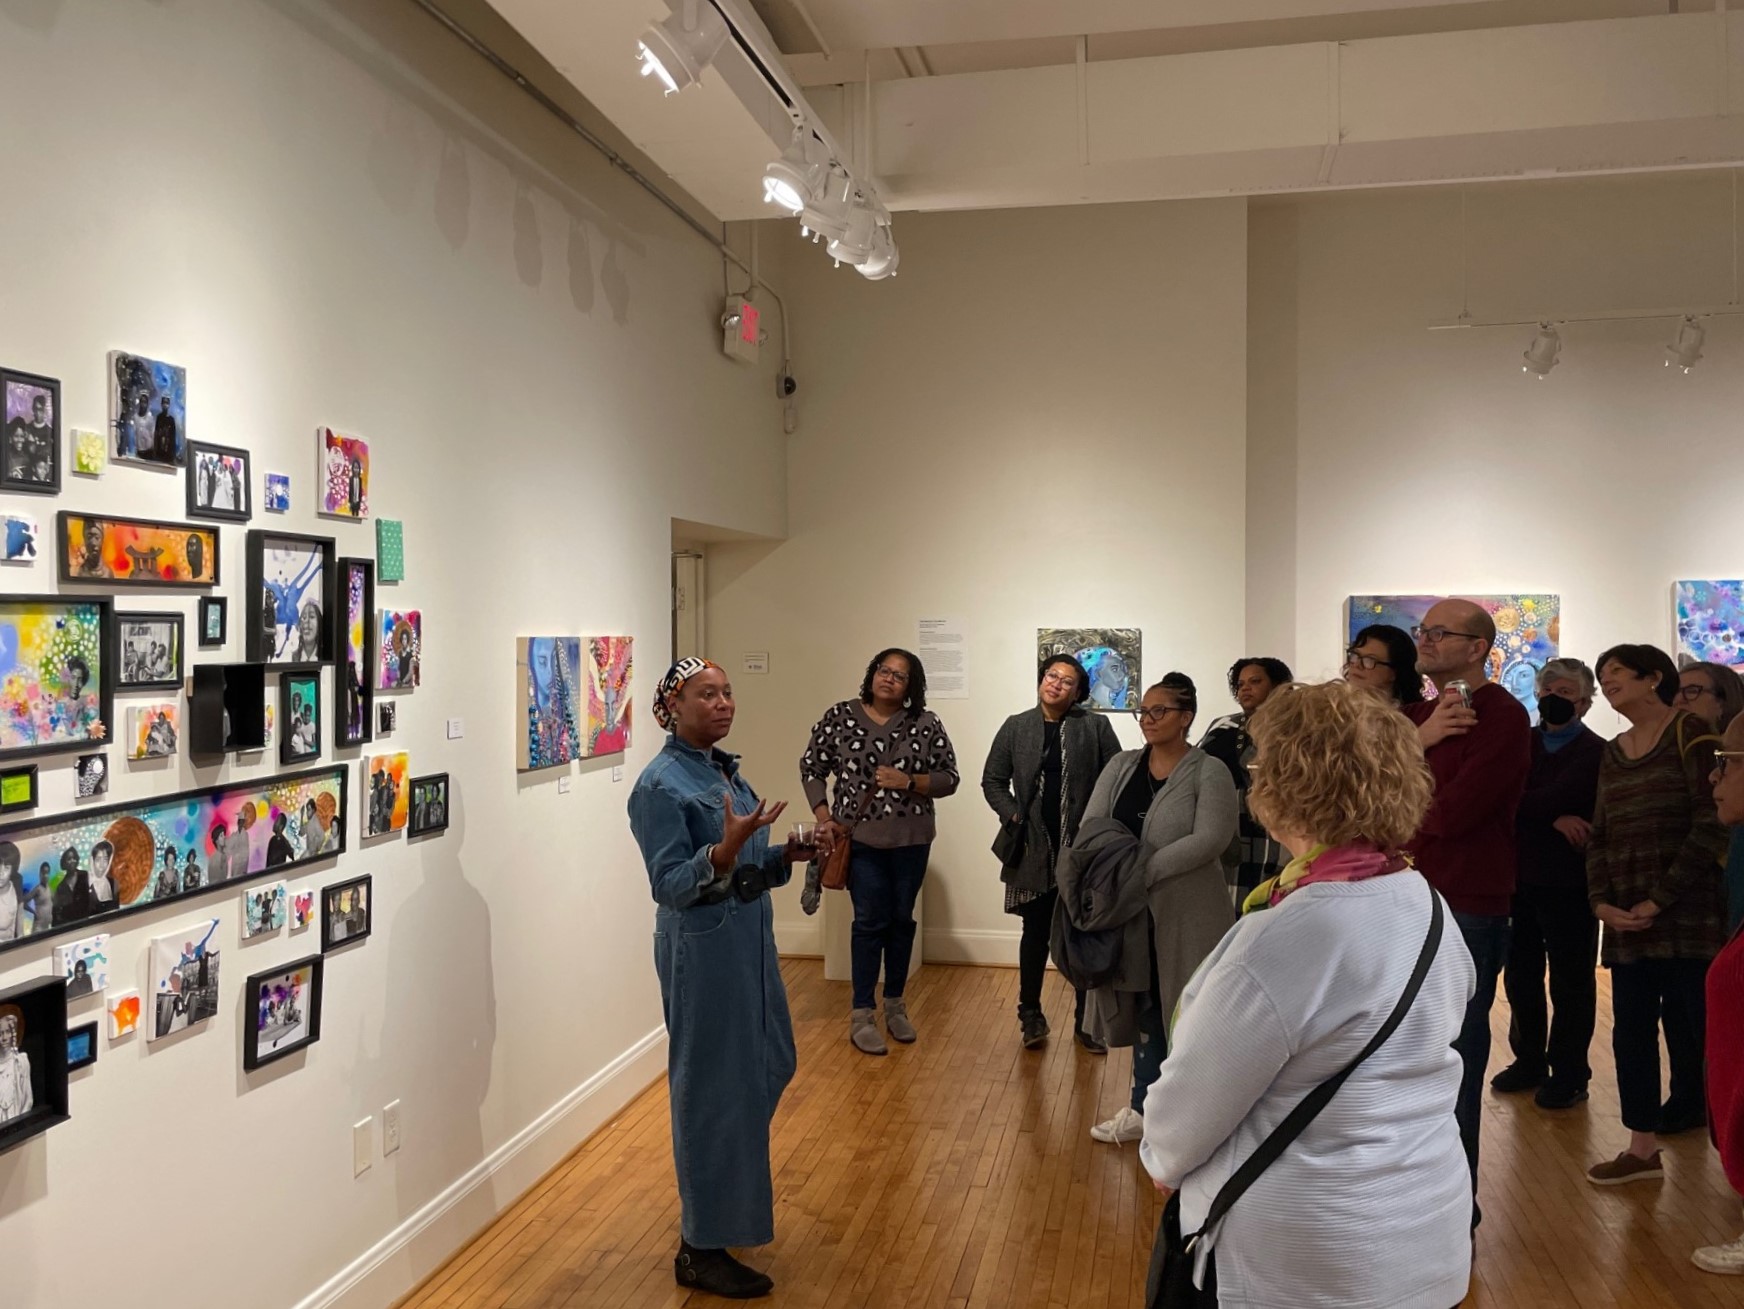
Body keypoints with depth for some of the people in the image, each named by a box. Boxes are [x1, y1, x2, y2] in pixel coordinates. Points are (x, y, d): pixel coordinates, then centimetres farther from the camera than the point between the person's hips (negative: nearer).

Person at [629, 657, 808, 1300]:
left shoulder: (725, 769, 9)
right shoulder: (661, 784, -16)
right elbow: (670, 885, -21)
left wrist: (786, 855, -1)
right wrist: (725, 849, -35)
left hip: (747, 942, 9)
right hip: (702, 950, -9)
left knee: (766, 1067, 21)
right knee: (712, 1086, 0)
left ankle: (732, 1176, 45)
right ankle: (702, 1249, 14)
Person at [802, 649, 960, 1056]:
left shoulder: (926, 724, -1)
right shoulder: (840, 717, -2)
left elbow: (949, 777, -1)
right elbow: (811, 768, 3)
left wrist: (909, 781, -16)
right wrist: (824, 818, -5)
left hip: (911, 841, 2)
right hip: (860, 839, -2)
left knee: (901, 921, 12)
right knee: (870, 922, -1)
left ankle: (895, 1005, 27)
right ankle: (861, 1016, 9)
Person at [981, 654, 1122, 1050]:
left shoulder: (1096, 727, 0)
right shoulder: (1016, 727, 5)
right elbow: (993, 780, 9)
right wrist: (1011, 815, -4)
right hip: (1034, 850, 1)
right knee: (1036, 933, 10)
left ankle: (1086, 1020, 18)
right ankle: (1031, 1014, 23)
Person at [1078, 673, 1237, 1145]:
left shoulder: (1209, 772, -8)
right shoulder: (1121, 766, 9)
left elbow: (1210, 839, -19)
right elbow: (1090, 826, 4)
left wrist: (1145, 870, -23)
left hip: (1187, 914, -5)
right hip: (1131, 909, 5)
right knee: (1146, 1005, 15)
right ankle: (1143, 1110, 26)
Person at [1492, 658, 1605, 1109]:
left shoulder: (1598, 754, -4)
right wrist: (1554, 819, -16)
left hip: (1568, 884, -5)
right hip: (1519, 880, 5)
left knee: (1570, 983, 6)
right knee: (1520, 978, 14)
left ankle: (1568, 1073, 18)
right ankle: (1529, 1061, 28)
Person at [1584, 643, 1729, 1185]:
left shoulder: (1690, 736, -5)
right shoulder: (1612, 755, 15)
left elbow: (1711, 828, -12)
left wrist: (1660, 899, -14)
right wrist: (1601, 901, -1)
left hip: (1687, 918, -6)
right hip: (1627, 923, 6)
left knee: (1696, 1030, -2)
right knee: (1631, 1032, 8)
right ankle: (1642, 1149, 18)